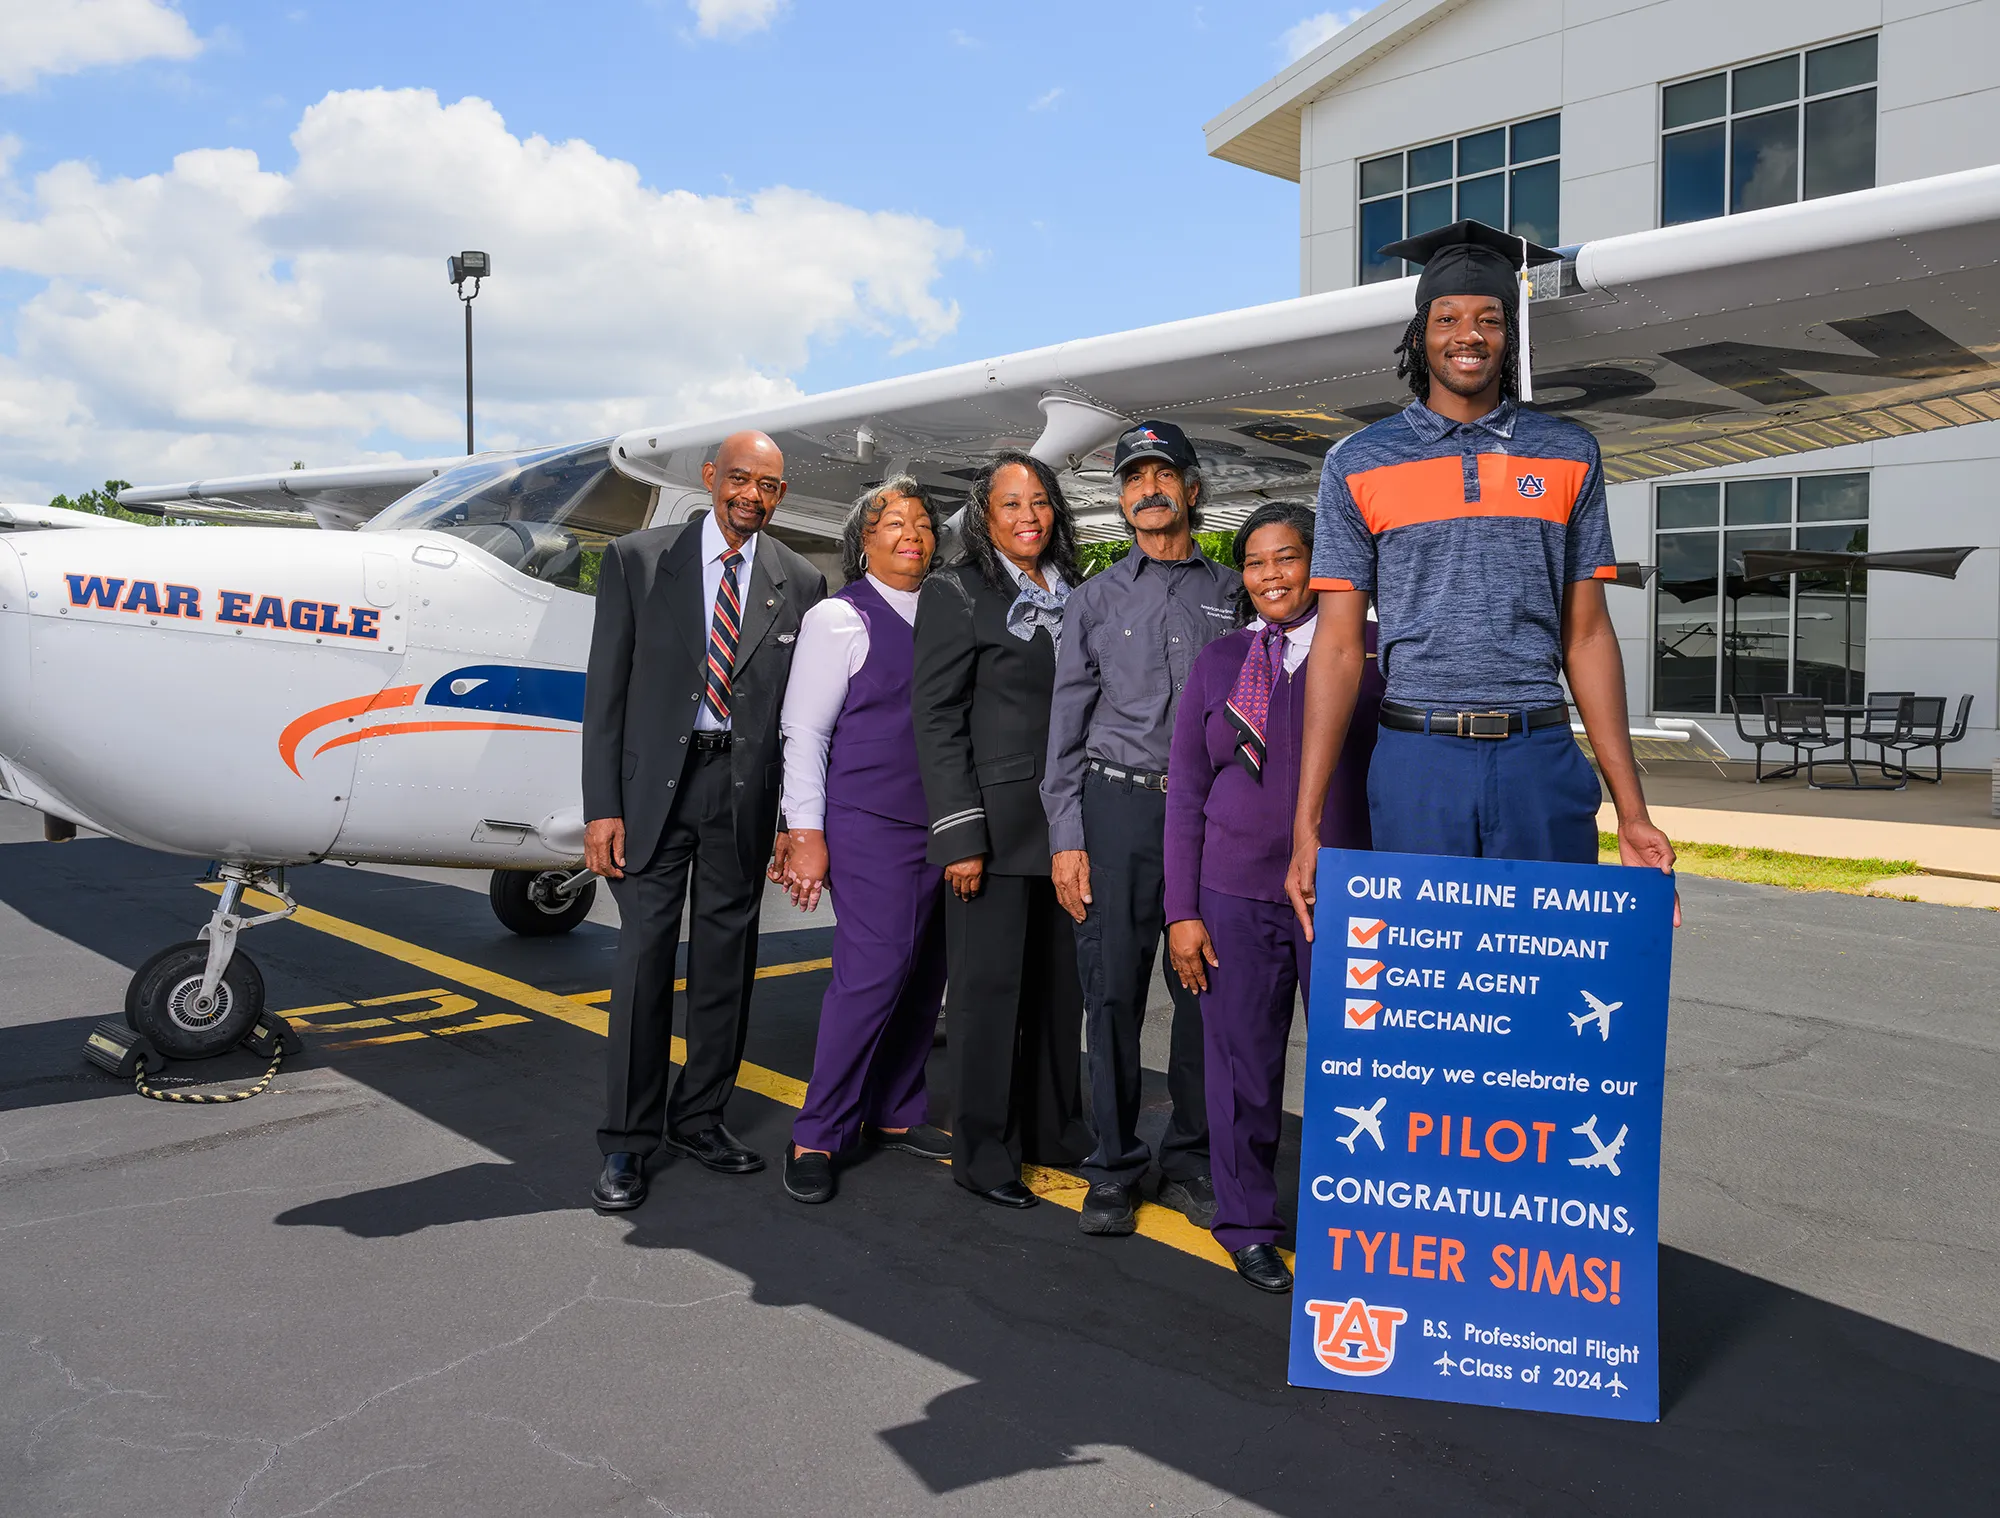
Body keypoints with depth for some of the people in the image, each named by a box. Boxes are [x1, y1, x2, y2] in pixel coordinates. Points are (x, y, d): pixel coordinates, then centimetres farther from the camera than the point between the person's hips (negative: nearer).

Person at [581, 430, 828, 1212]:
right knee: (644, 956, -1)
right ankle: (628, 1140, 12)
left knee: (726, 957, 10)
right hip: (654, 781, -2)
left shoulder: (800, 584, 5)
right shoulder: (636, 559, 0)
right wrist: (601, 805, -8)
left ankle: (699, 1117, 27)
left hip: (746, 790, 2)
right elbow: (606, 690, -2)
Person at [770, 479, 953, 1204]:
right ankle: (817, 1136, -2)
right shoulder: (839, 619, -2)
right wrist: (806, 833, -12)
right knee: (876, 968, -13)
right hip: (869, 825, -6)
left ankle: (895, 1113, 22)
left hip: (940, 827, 6)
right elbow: (803, 731, -5)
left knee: (923, 976, 8)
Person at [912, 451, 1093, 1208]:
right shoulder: (956, 594, -2)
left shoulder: (1072, 593, 14)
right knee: (989, 984, 2)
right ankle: (983, 1153, 14)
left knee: (1061, 981, 11)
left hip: (1065, 823, 5)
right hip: (995, 825, -5)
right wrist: (959, 836, -14)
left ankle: (1054, 1129, 26)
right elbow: (937, 721, -7)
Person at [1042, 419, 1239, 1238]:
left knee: (1205, 992, 2)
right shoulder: (1094, 599, 11)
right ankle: (1113, 1171, 12)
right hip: (1118, 805, 0)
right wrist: (1066, 839, 0)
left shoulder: (1233, 593, 12)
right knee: (1112, 991, -1)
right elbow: (1068, 722, 8)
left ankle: (1190, 1163, 18)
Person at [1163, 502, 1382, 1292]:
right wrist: (1182, 911, 3)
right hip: (1236, 895, 1)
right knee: (1244, 1068, 8)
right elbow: (1187, 791, 7)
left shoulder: (1367, 653, 2)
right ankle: (1247, 1226, 27)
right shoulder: (1219, 661, 7)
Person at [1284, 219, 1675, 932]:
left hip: (1542, 763, 1)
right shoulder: (1358, 464, 6)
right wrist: (1306, 825, -5)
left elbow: (1586, 636, 10)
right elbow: (1338, 647, 2)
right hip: (1416, 762, -1)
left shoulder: (1569, 454, 11)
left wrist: (1633, 812, 4)